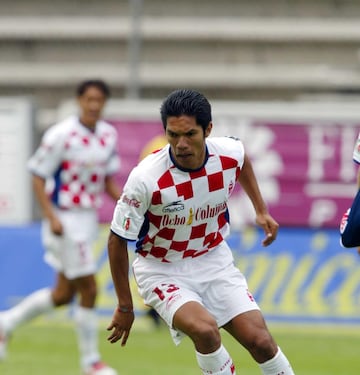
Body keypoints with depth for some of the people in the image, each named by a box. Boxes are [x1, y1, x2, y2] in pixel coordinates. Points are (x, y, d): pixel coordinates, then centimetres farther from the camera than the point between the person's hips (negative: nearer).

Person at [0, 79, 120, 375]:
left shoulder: (109, 135, 3)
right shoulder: (61, 135, -16)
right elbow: (38, 178, -12)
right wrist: (51, 217, -21)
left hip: (89, 218, 8)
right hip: (64, 221, -8)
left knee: (64, 294, 14)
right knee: (89, 289, -8)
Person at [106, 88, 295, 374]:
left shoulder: (230, 153, -15)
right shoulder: (146, 177, -28)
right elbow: (118, 241, -15)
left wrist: (261, 210, 13)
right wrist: (125, 306, -9)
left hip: (215, 262, 4)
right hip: (162, 270, -4)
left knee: (260, 341, -7)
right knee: (205, 330, -31)